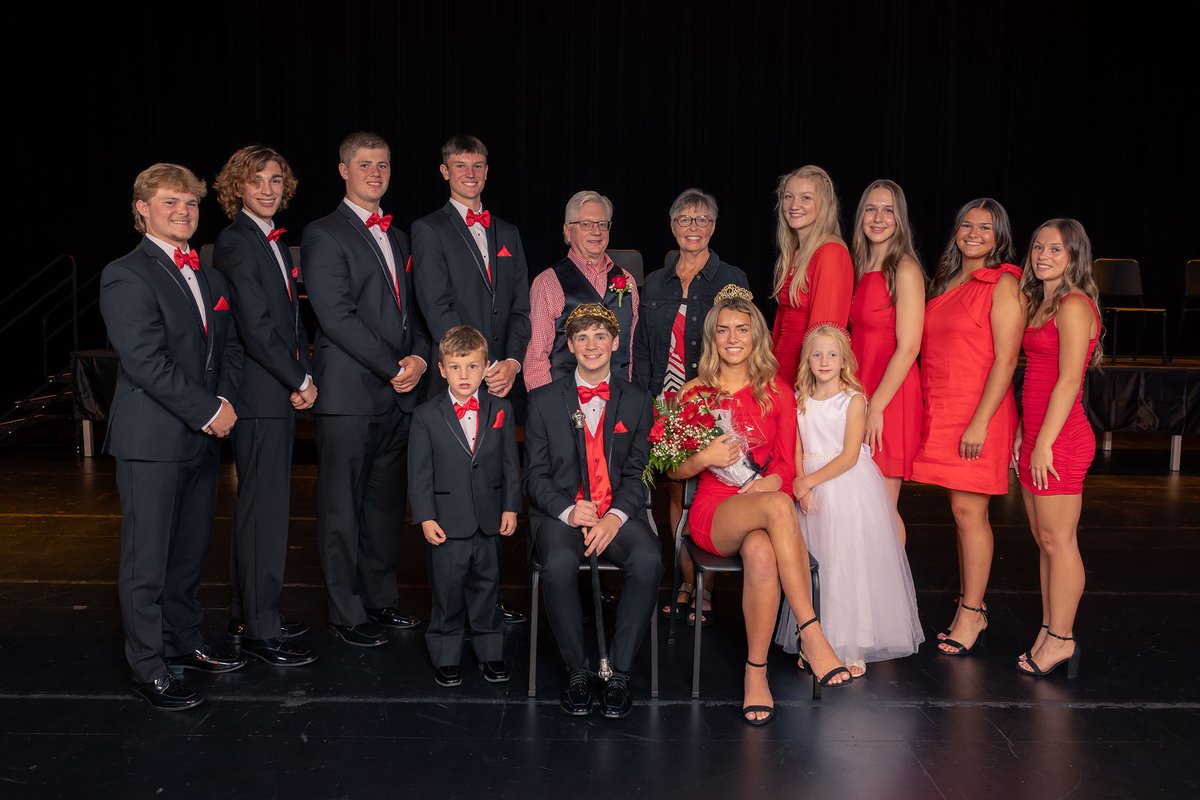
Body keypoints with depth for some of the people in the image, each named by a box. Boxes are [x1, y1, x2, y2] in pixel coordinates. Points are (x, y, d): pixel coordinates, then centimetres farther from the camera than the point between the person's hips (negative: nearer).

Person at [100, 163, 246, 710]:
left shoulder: (209, 278, 15)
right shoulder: (126, 276, -10)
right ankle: (148, 666, 11)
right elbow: (146, 362, -17)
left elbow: (230, 347, 17)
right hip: (152, 441, -7)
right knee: (147, 561, 1)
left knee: (190, 553, 15)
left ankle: (184, 644, 29)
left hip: (203, 438, 7)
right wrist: (209, 411, -15)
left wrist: (225, 402, -1)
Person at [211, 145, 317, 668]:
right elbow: (255, 326, -18)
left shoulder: (275, 241, 16)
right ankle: (259, 631, 7)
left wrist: (304, 377, 5)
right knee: (263, 509, -3)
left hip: (283, 392, 9)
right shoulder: (234, 243, -12)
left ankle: (248, 617, 25)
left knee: (263, 506, 14)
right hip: (259, 395, -9)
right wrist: (300, 382, -11)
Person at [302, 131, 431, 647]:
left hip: (399, 392, 7)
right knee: (342, 508, 2)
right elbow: (336, 316, -14)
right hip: (350, 393, -7)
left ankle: (381, 598, 26)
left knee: (387, 503, 13)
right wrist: (392, 367, -14)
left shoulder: (397, 237, 19)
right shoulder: (324, 235, -4)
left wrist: (420, 357, -1)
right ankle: (347, 614, 12)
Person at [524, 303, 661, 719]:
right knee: (560, 565, -34)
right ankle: (576, 670, -13)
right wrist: (568, 511, -15)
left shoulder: (637, 402, 12)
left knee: (648, 560, -31)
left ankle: (619, 671, -17)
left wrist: (615, 517, -14)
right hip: (560, 513, -1)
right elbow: (535, 475, 4)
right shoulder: (544, 401, 9)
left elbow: (637, 474, 5)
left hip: (618, 513, 1)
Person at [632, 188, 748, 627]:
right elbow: (642, 351, 12)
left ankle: (706, 589, 6)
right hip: (668, 405, 4)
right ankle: (687, 582, 18)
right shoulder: (655, 283, 12)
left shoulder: (732, 280, 1)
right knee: (676, 493, 8)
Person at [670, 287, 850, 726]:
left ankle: (756, 672, -29)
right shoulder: (693, 392, 9)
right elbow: (674, 471, 10)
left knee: (762, 552, -39)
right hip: (713, 511, -1)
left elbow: (787, 464, 10)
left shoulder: (777, 392, 13)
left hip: (764, 502, 2)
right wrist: (704, 458, -11)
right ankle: (811, 633, -37)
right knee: (778, 506, -38)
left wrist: (769, 482, -13)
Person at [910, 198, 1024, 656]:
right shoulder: (944, 282, 16)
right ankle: (970, 604, 18)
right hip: (939, 412, 6)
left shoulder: (1004, 284, -5)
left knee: (968, 510, -4)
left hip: (980, 413, -6)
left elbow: (1005, 360, -12)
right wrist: (931, 410, 12)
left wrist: (979, 423, -17)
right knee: (961, 510, 10)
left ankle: (971, 613, 6)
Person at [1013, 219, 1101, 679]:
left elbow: (1068, 380, -17)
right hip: (1036, 435, 9)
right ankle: (1050, 632, 22)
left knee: (1057, 539, -2)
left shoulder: (1073, 305, -12)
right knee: (1044, 538, 13)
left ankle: (1061, 640, 7)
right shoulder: (1040, 303, 17)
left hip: (1060, 437, -9)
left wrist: (1045, 443, -18)